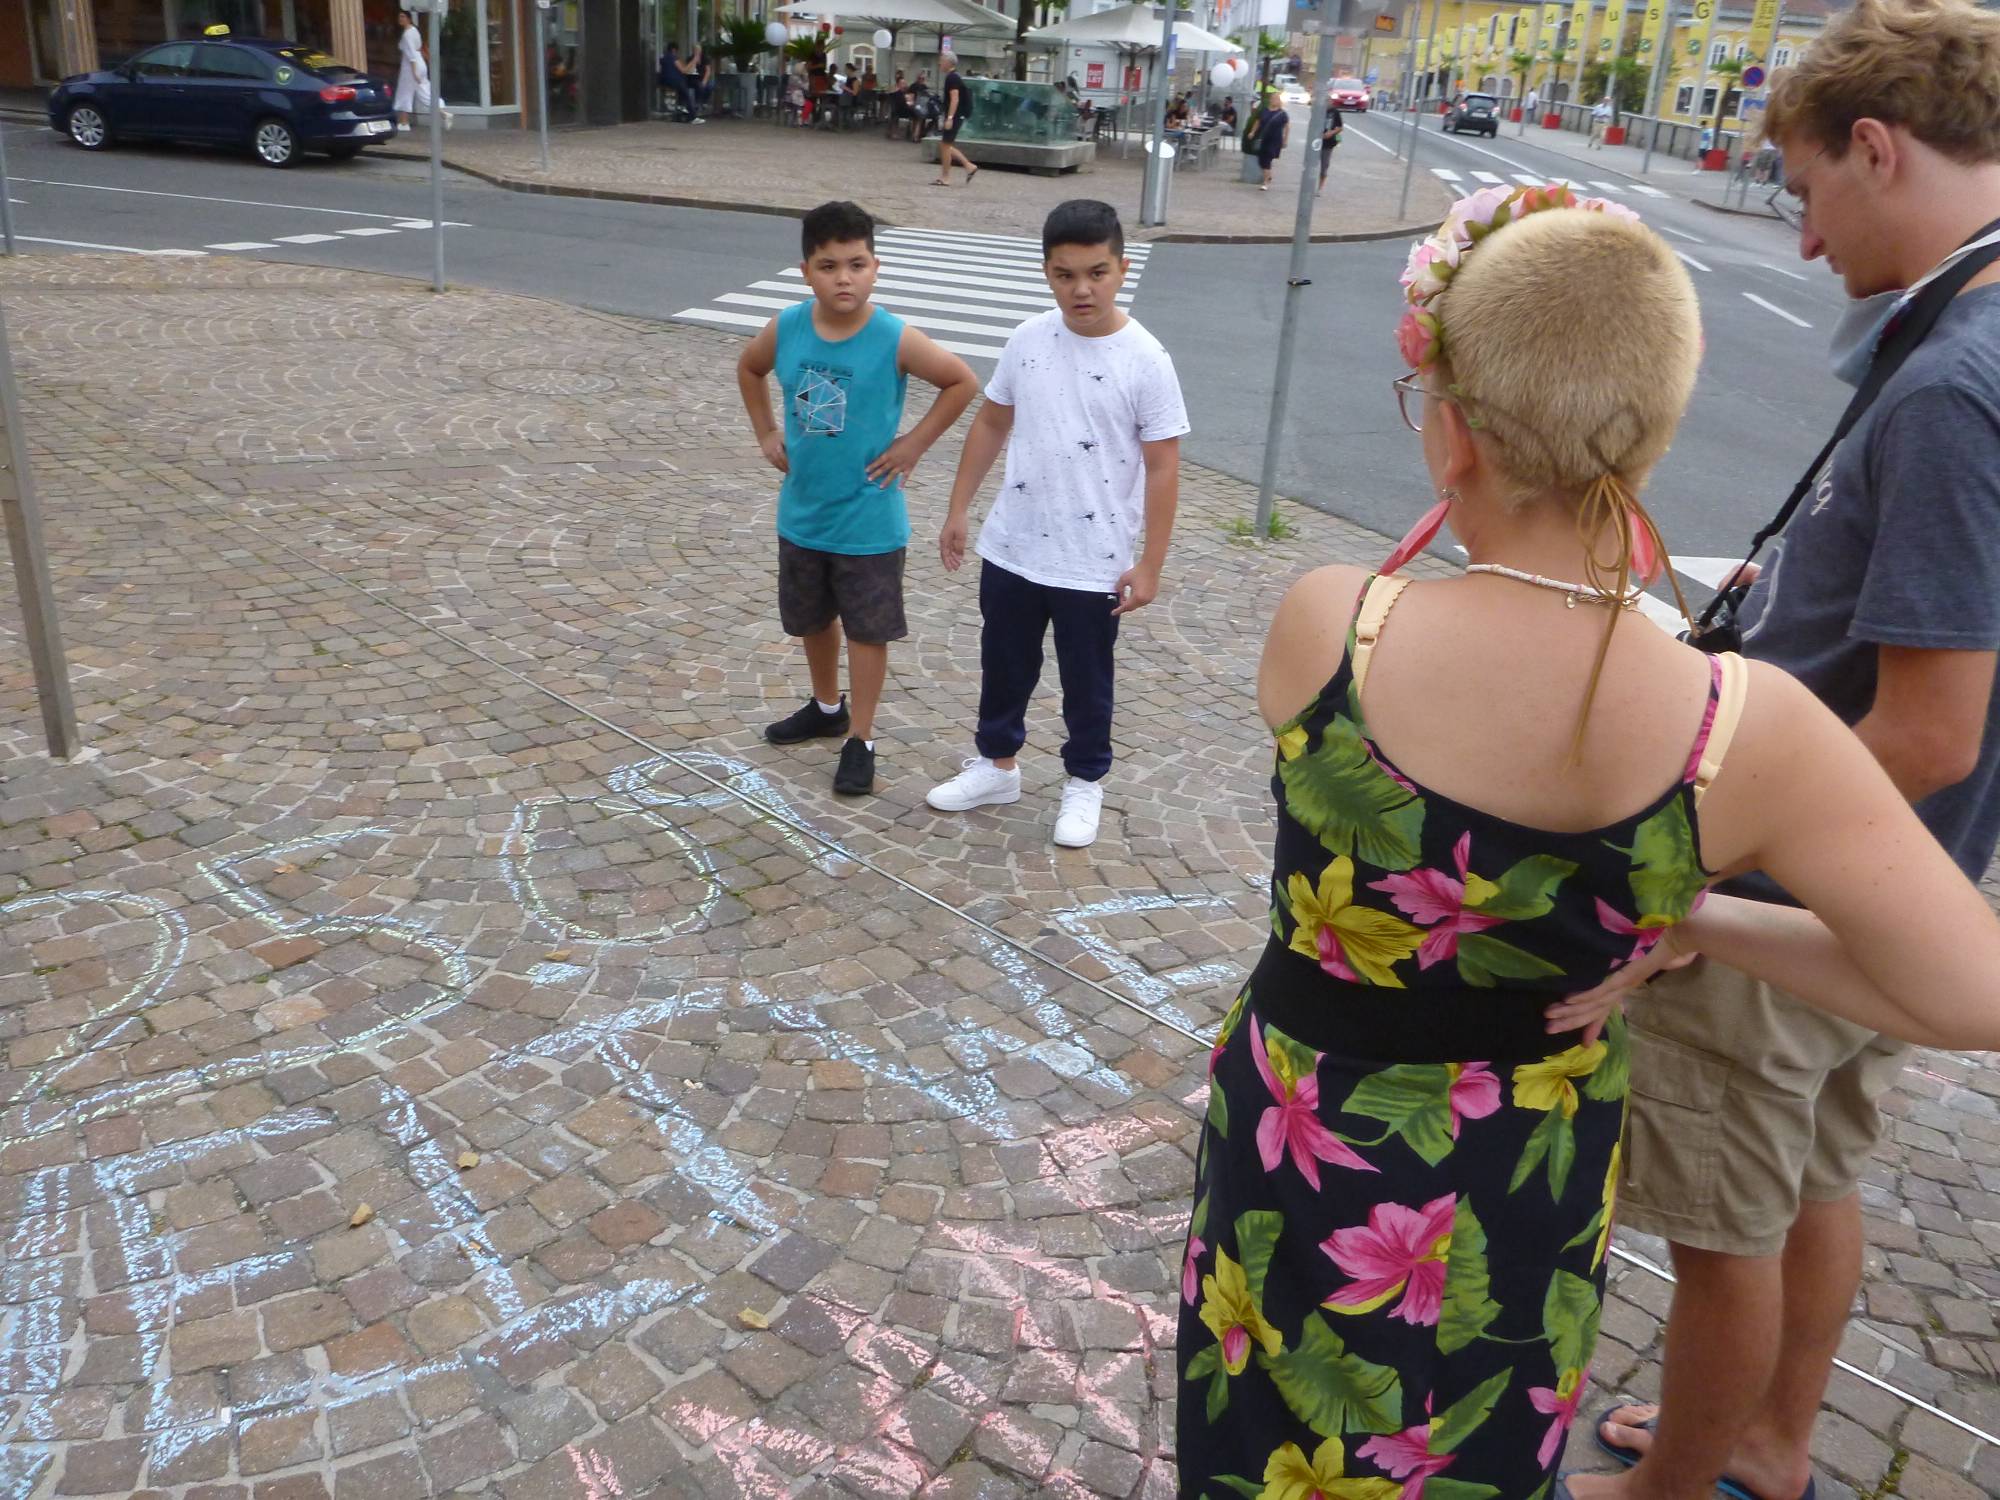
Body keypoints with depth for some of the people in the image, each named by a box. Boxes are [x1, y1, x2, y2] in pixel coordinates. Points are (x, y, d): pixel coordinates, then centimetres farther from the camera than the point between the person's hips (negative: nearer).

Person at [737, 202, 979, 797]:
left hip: (869, 520, -4)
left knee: (867, 629, 6)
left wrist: (913, 444, -9)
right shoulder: (785, 329, -7)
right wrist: (766, 434, 7)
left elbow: (963, 382, -7)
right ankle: (826, 707, 44)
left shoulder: (895, 340, -18)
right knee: (811, 618, 21)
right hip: (802, 512, 5)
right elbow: (749, 370, 14)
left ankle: (860, 739, 20)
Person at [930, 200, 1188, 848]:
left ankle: (1085, 784, 33)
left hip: (1095, 564, -4)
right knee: (1003, 665, 19)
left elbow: (1162, 467, -11)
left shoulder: (1145, 359, -14)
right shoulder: (1028, 339, -2)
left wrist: (1149, 564, -12)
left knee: (1085, 680, 13)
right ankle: (996, 765, 40)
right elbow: (991, 425, 9)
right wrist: (958, 511, 9)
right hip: (1010, 548, 4)